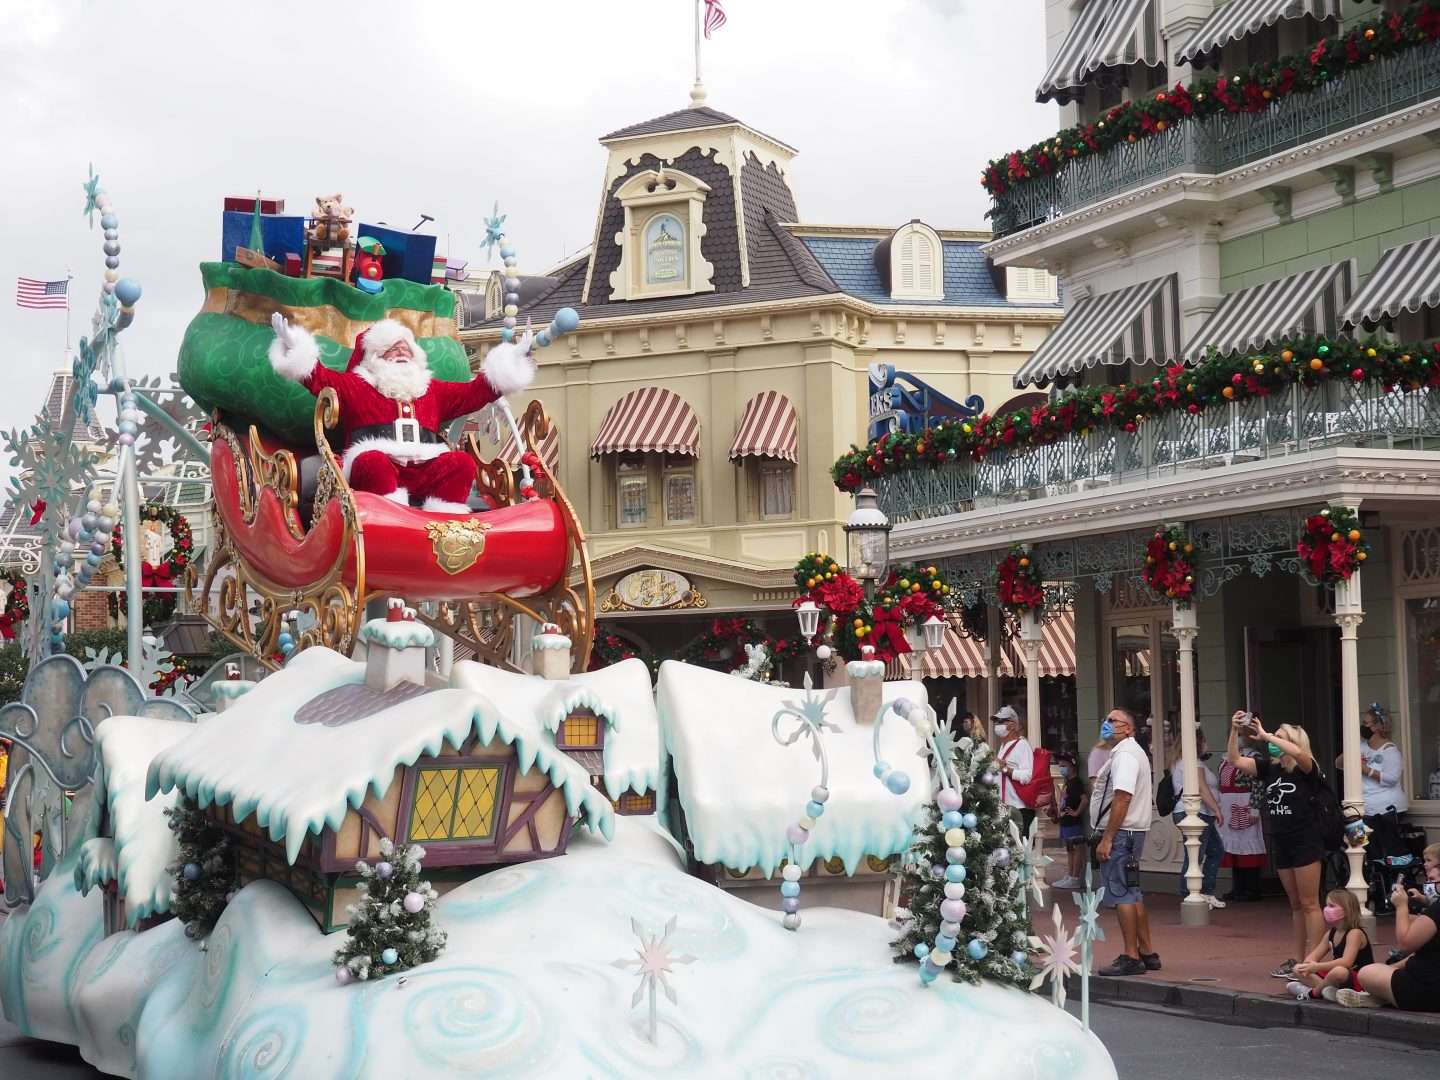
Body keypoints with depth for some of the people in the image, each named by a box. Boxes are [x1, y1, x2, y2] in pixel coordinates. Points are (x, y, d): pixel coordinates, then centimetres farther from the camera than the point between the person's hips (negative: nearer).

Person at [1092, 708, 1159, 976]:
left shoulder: (1125, 755, -14)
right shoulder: (1130, 753, 20)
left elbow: (1122, 798, -22)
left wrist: (1107, 838, -23)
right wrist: (1106, 835, 19)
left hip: (1120, 833, -11)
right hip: (1131, 833, 11)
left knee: (1121, 895, -9)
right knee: (1132, 894, 15)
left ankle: (1131, 958, -8)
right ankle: (1146, 953, 19)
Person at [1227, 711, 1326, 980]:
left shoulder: (1305, 768, -10)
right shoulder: (1269, 767, 6)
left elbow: (1298, 753, -32)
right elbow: (1235, 760, 1)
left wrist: (1265, 735, -25)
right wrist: (1235, 731, -10)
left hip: (1305, 842, -7)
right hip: (1281, 843, 7)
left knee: (1310, 904, -4)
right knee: (1295, 904, 14)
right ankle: (1298, 959, 20)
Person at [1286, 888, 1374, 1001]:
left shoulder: (1355, 933, -19)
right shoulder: (1331, 933, 7)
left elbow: (1346, 962, -32)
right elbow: (1314, 956, 8)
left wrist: (1317, 966, -35)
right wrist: (1307, 965, -18)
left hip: (1361, 980, -8)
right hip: (1341, 979, 8)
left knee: (1339, 971, -42)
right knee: (1298, 970, 2)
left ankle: (1313, 992, -15)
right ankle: (1324, 988, -22)